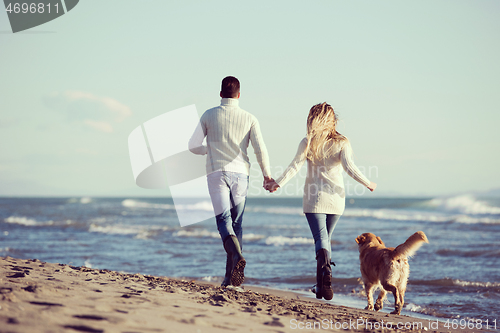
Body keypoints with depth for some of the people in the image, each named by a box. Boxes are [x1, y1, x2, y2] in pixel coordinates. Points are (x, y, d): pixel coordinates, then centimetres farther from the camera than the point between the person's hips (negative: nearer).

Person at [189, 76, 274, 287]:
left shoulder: (209, 115, 4)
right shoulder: (249, 119, 4)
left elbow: (193, 146, 6)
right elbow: (260, 149, -2)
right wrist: (267, 174, 11)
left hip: (216, 173, -1)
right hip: (240, 173, 1)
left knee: (224, 221, -7)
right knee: (236, 224, 10)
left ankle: (238, 256, -36)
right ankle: (230, 277, 8)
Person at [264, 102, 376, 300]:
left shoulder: (307, 143, -2)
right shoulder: (341, 143, -1)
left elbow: (295, 166, -10)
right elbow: (349, 167, -11)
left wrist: (278, 183, -8)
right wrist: (368, 184, 1)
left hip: (314, 198, -2)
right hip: (336, 198, 2)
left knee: (321, 239, -5)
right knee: (326, 238, 16)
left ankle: (326, 270, -33)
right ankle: (321, 284, 16)